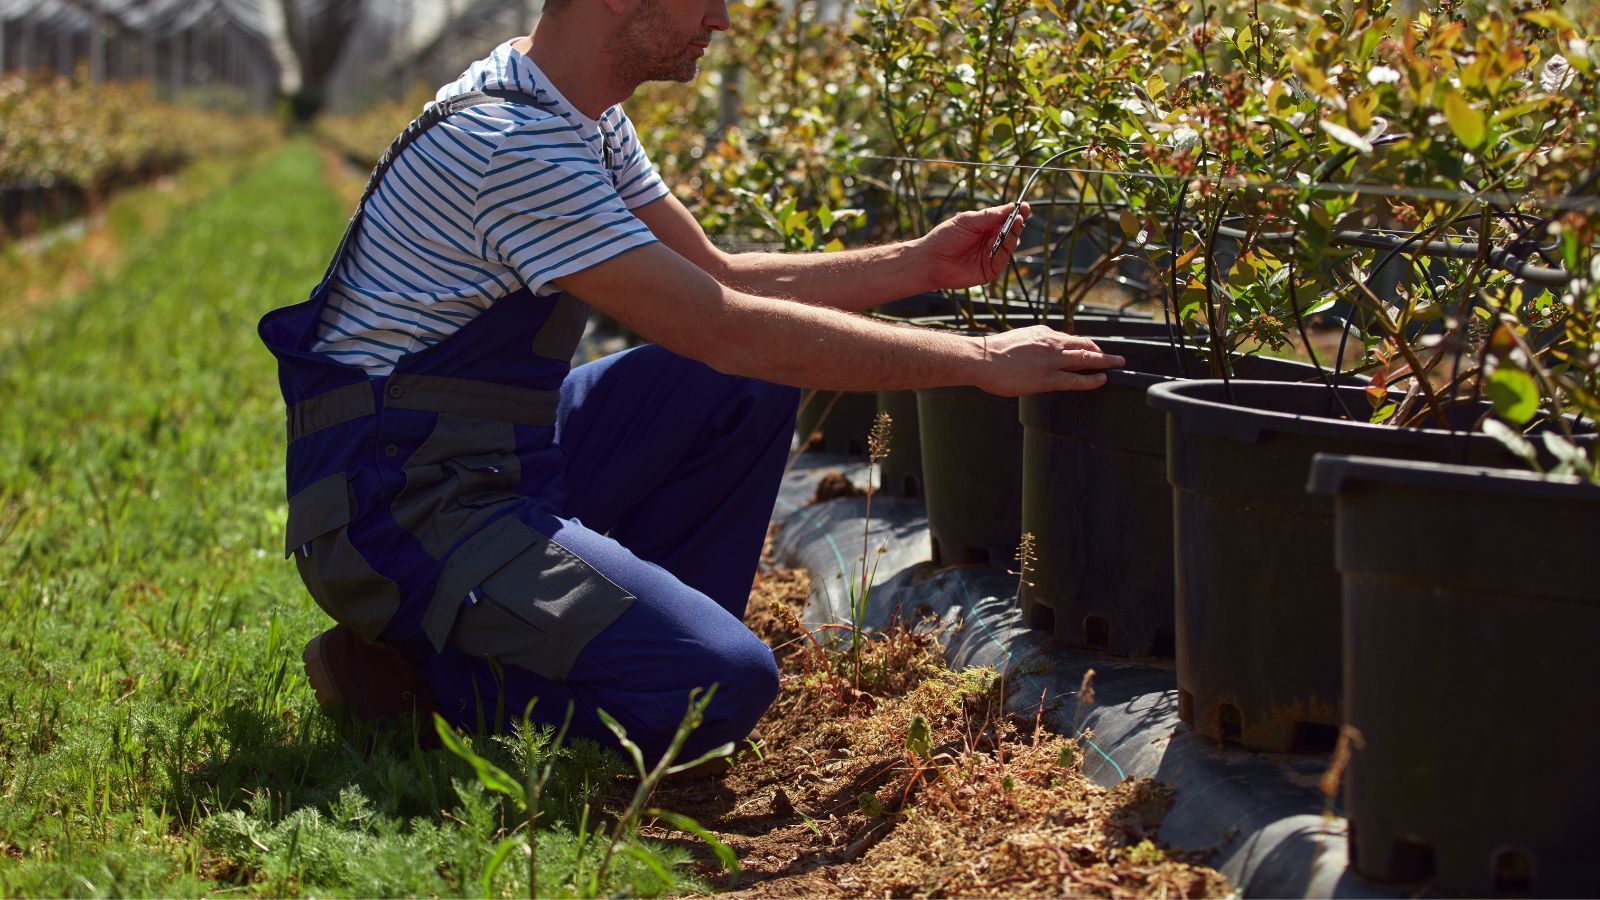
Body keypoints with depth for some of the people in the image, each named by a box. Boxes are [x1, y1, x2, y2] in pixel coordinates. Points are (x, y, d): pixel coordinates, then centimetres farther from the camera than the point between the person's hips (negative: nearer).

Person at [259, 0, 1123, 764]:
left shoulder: (586, 122, 8)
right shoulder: (508, 142, -24)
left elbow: (717, 276, 17)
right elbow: (726, 330, -25)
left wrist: (920, 264, 9)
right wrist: (979, 361, -20)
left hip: (497, 464, 10)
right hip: (397, 512, -10)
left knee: (756, 388, 8)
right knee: (723, 684, -22)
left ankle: (644, 625, 9)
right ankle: (407, 671, -6)